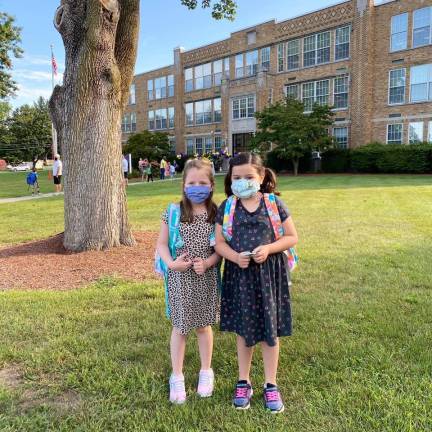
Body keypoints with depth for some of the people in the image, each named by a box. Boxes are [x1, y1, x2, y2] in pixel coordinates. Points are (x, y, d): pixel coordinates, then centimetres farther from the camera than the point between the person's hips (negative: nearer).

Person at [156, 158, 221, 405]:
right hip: (179, 278, 0)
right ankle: (177, 377, 29)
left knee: (203, 325, 16)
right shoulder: (173, 213, -5)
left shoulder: (216, 214, -4)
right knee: (180, 327, 11)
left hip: (206, 278, 1)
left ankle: (206, 372, 36)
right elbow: (162, 244, 0)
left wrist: (208, 262, -18)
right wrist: (171, 263, -16)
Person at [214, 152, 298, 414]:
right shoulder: (227, 208, 0)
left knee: (270, 330, 10)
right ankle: (244, 382, 34)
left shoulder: (274, 203, -4)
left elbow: (292, 237, -1)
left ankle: (271, 385, 30)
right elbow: (220, 242, 1)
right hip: (239, 274, 1)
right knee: (244, 330, 15)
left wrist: (268, 248, -18)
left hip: (270, 274, -1)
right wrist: (235, 256, -19)